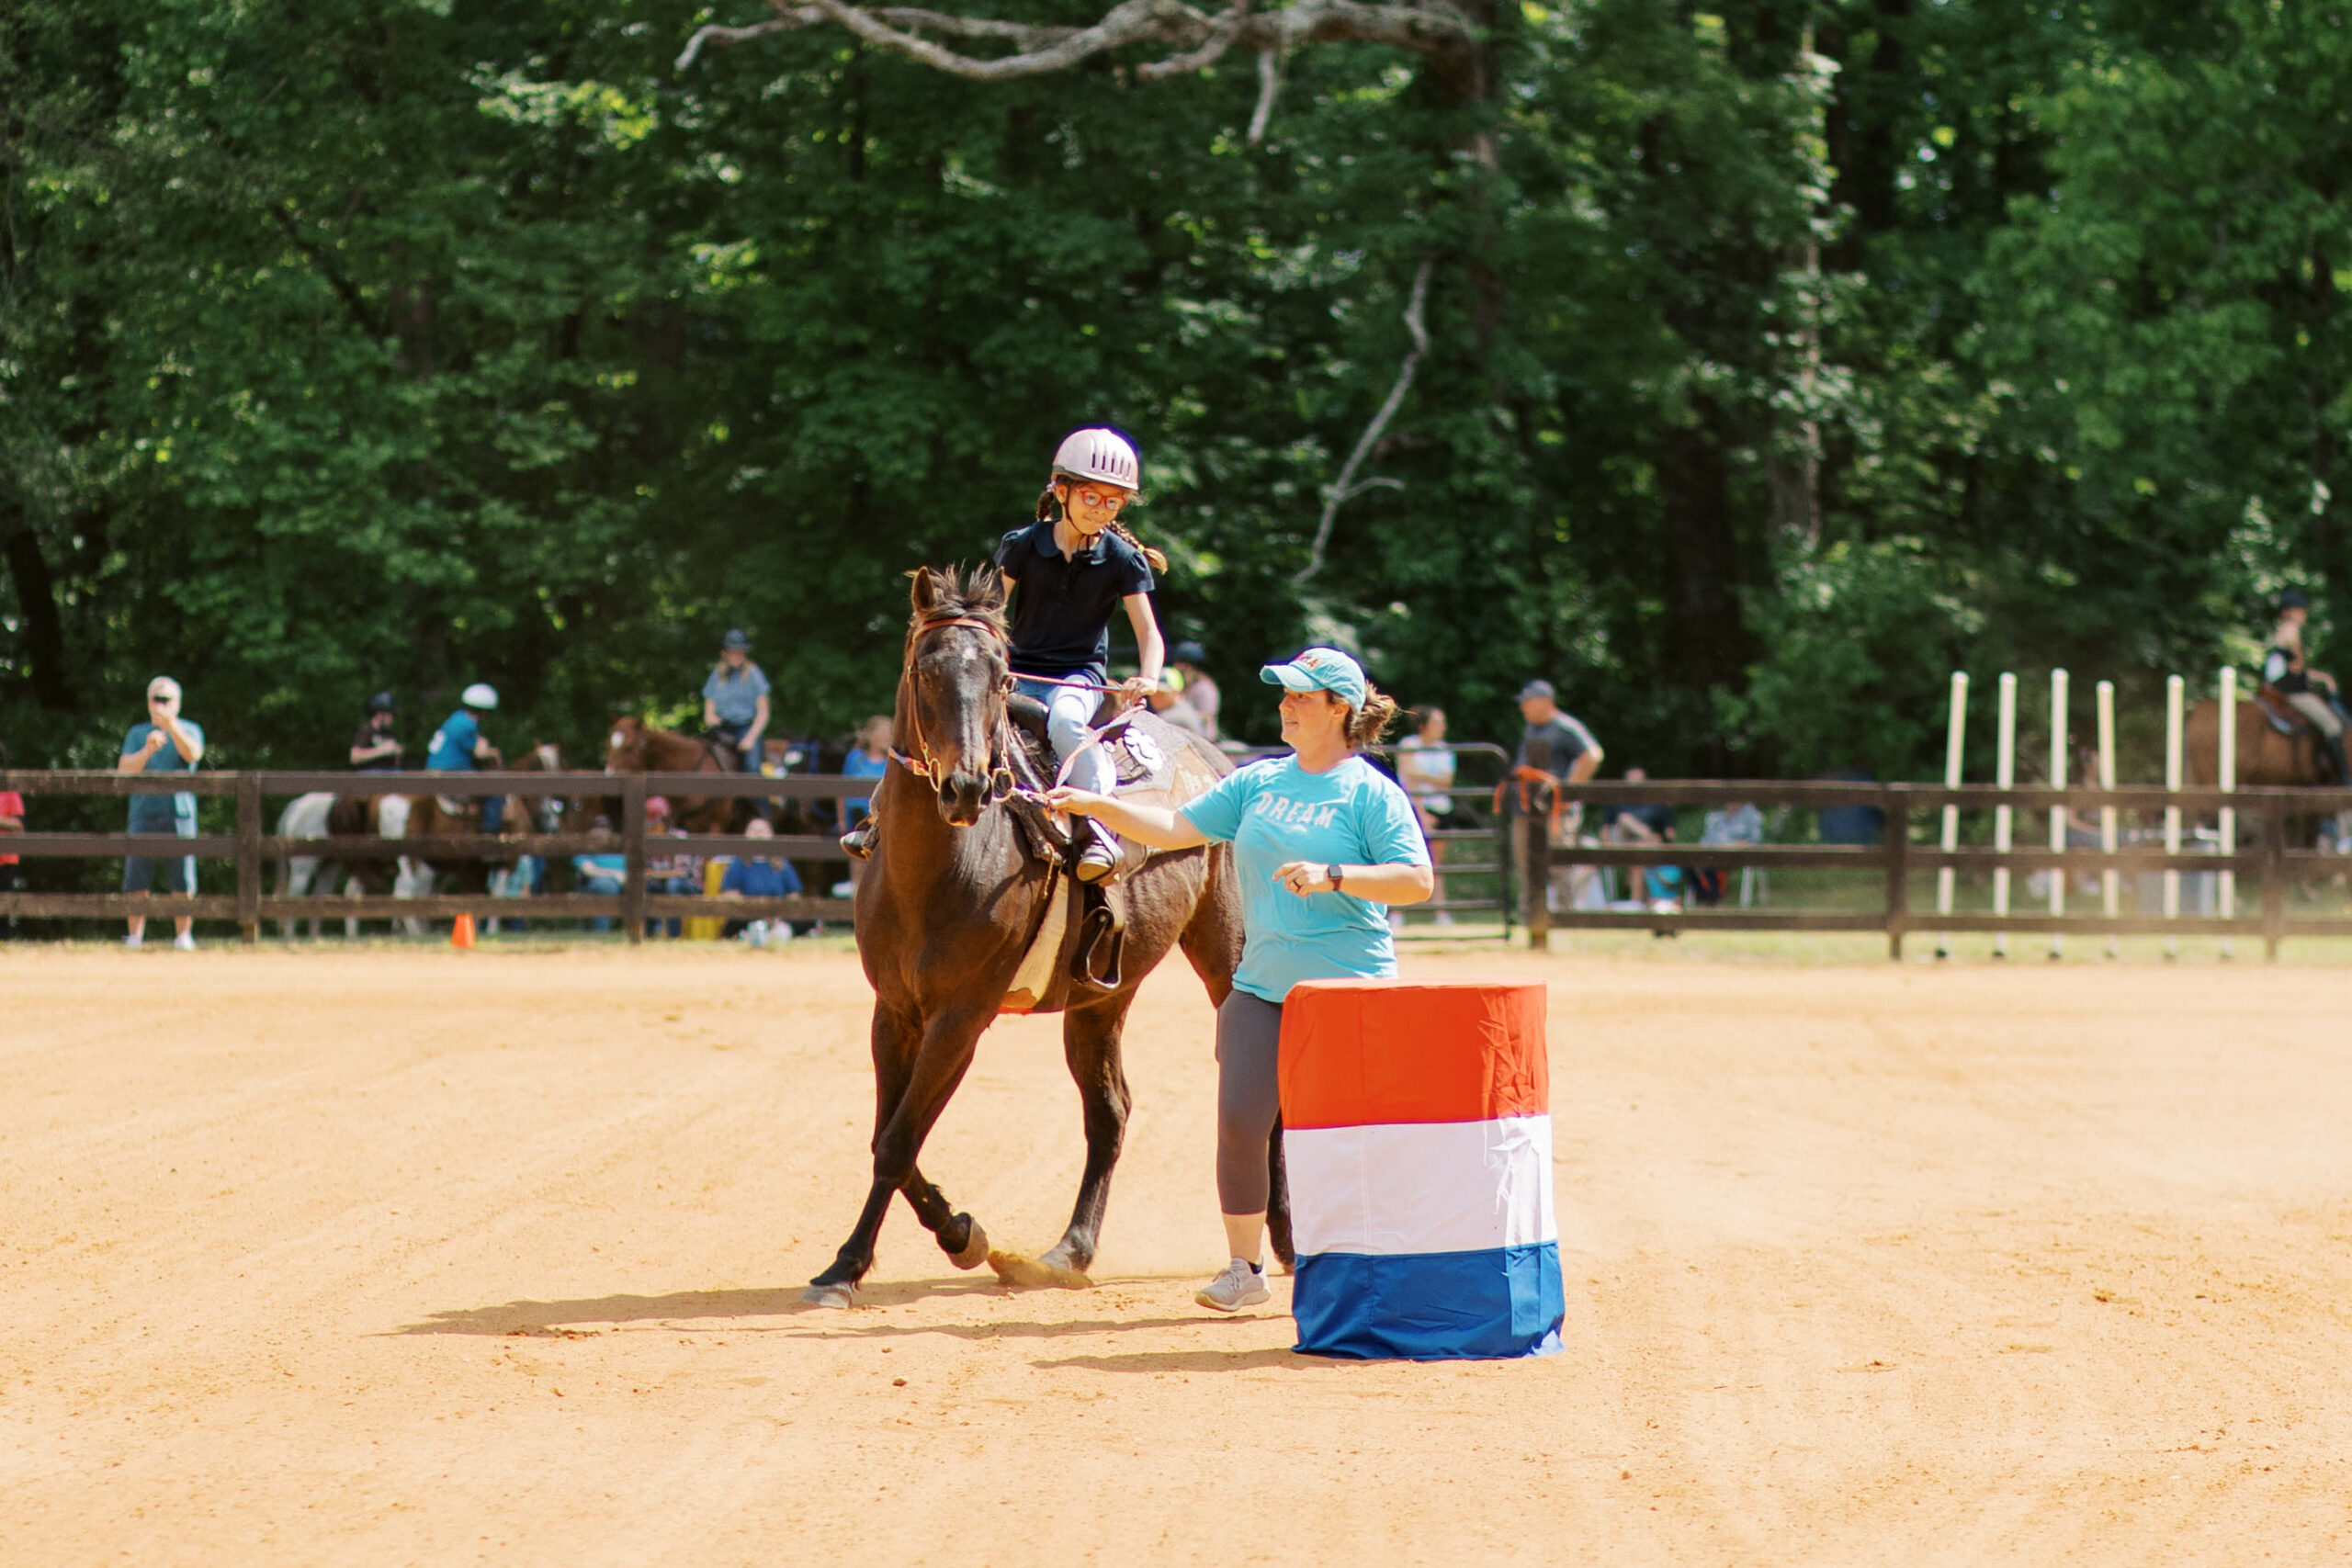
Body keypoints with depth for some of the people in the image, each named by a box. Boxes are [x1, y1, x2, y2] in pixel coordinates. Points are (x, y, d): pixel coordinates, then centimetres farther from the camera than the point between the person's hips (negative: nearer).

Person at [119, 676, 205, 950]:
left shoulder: (189, 730, 9)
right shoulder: (137, 734, 15)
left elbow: (193, 754, -13)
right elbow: (125, 770, 1)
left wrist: (171, 726, -28)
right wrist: (147, 750, -17)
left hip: (179, 812, -1)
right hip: (143, 812, 1)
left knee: (182, 880, -4)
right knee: (137, 880, -4)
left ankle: (183, 935, 2)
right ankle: (135, 935, 0)